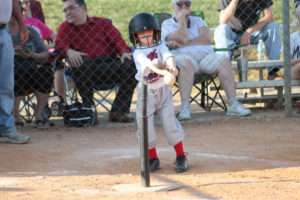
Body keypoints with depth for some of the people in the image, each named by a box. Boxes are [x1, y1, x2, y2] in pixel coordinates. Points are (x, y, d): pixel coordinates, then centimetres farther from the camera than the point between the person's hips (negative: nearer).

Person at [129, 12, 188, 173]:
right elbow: (148, 64, -26)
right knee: (145, 123, -1)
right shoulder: (138, 54, -6)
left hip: (163, 89, 0)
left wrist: (172, 67, -43)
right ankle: (152, 158, 13)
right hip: (146, 91, 0)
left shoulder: (160, 47, 1)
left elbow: (168, 56, -20)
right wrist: (161, 71, -45)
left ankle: (181, 157, 5)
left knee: (170, 120, -4)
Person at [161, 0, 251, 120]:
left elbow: (206, 39, 1)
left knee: (224, 62, -25)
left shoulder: (198, 21, 24)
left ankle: (233, 105, -29)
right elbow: (183, 38, -7)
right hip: (182, 56, -4)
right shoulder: (167, 24, 14)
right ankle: (185, 108, -44)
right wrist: (181, 19, 1)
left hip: (205, 55, 4)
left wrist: (181, 44, -6)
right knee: (186, 64, -40)